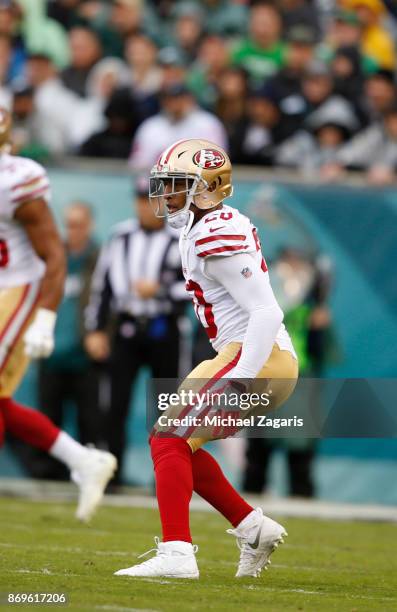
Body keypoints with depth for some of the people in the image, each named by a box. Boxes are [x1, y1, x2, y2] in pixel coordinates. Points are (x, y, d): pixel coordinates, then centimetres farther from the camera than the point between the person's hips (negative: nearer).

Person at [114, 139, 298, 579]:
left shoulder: (219, 237, -16)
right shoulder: (200, 230, 16)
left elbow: (267, 312, -22)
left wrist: (239, 381, -25)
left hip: (257, 359, -10)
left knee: (169, 439, -11)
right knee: (180, 443, 16)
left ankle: (176, 554, -17)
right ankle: (253, 528, 17)